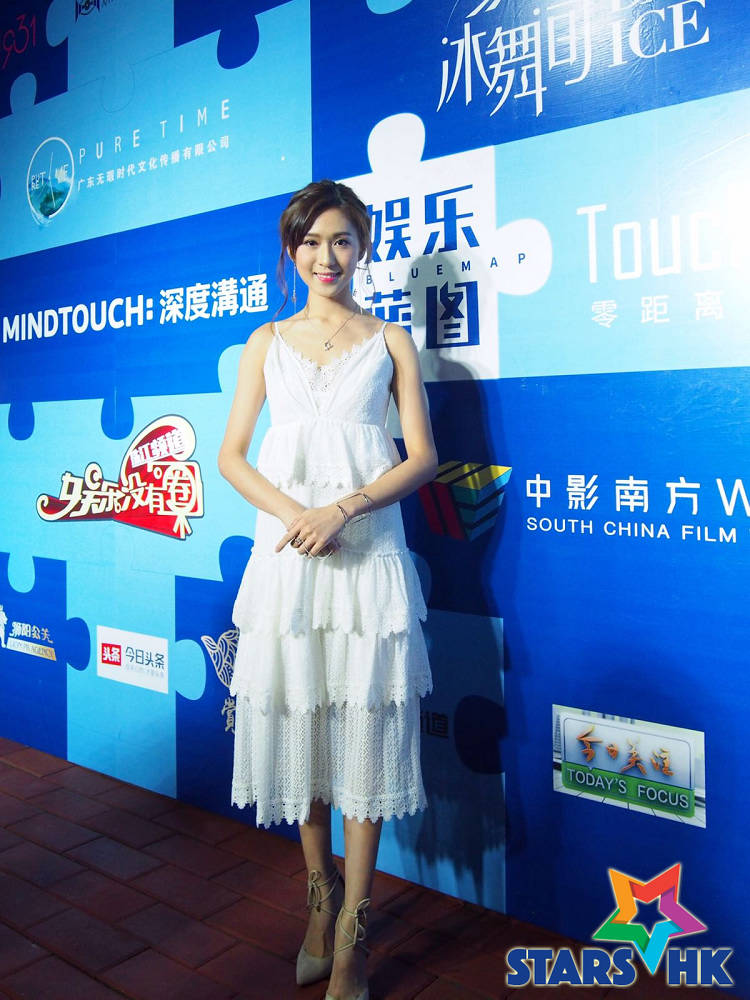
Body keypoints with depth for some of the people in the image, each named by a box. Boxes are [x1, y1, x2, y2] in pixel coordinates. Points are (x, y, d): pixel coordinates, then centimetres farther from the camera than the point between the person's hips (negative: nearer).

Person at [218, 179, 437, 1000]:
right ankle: (321, 899, 29)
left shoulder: (391, 342, 7)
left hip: (368, 553, -2)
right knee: (295, 721, 8)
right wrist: (292, 513, -12)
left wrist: (341, 509, -14)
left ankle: (353, 932, 15)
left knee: (363, 726, 1)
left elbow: (422, 457, 1)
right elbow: (231, 455, 6)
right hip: (286, 551, 2)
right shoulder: (267, 342, 11)